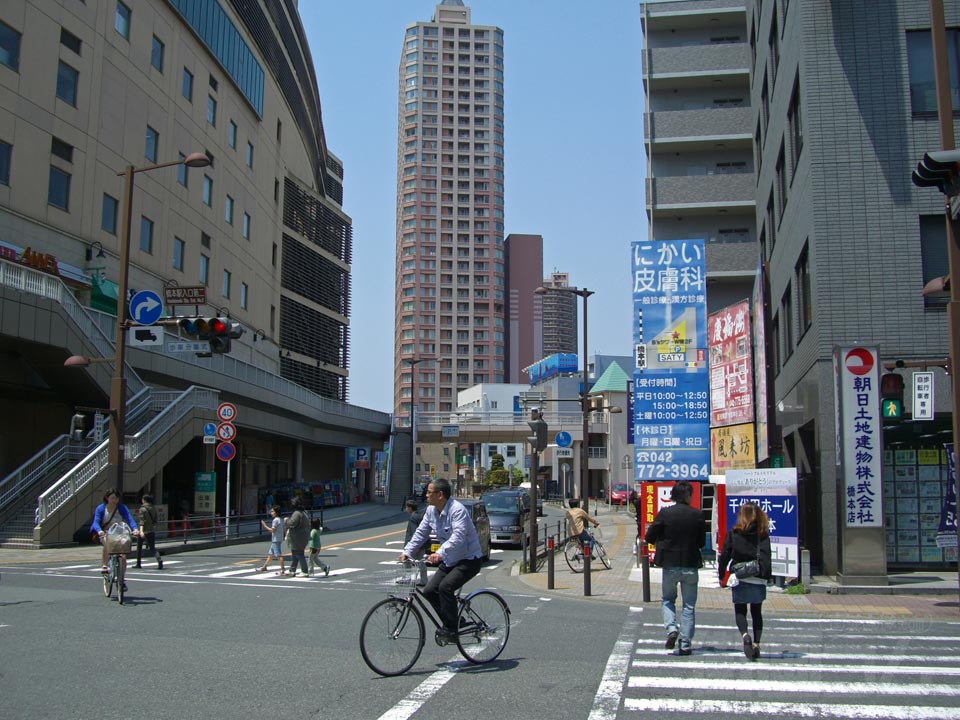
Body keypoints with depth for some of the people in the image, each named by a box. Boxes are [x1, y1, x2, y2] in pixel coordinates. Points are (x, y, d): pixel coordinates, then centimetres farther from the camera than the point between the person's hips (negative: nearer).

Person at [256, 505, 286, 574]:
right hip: (274, 540, 10)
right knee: (270, 554, 15)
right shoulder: (280, 520, 15)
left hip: (276, 540, -10)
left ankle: (282, 570, -6)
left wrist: (265, 526, -11)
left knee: (278, 555, -8)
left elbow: (272, 530, -19)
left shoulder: (275, 520, -14)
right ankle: (264, 567, 23)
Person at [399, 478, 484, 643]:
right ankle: (453, 622, 16)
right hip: (450, 561, 9)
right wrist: (407, 552, -5)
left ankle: (450, 631, -16)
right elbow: (421, 533, 7)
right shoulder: (431, 510, 1)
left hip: (469, 560, -9)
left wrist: (440, 554, -48)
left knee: (445, 587, -27)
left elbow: (458, 537, -37)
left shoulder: (457, 510, -25)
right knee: (429, 591, 1)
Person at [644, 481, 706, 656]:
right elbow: (702, 542, 3)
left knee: (667, 599, 19)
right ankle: (685, 645, 11)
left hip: (670, 565, 0)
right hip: (691, 566, 1)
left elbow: (649, 538, -5)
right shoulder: (697, 515, -7)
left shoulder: (665, 513, -10)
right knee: (689, 606, 11)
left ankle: (671, 629, -3)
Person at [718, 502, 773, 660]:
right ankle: (756, 643, 8)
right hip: (758, 580, 1)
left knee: (740, 610, 8)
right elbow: (766, 557, -11)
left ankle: (745, 635, -19)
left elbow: (724, 556, 0)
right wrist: (767, 576, -9)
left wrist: (721, 576, 10)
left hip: (739, 579, -1)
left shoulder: (733, 534, -2)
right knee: (757, 612, 15)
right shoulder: (763, 535, -1)